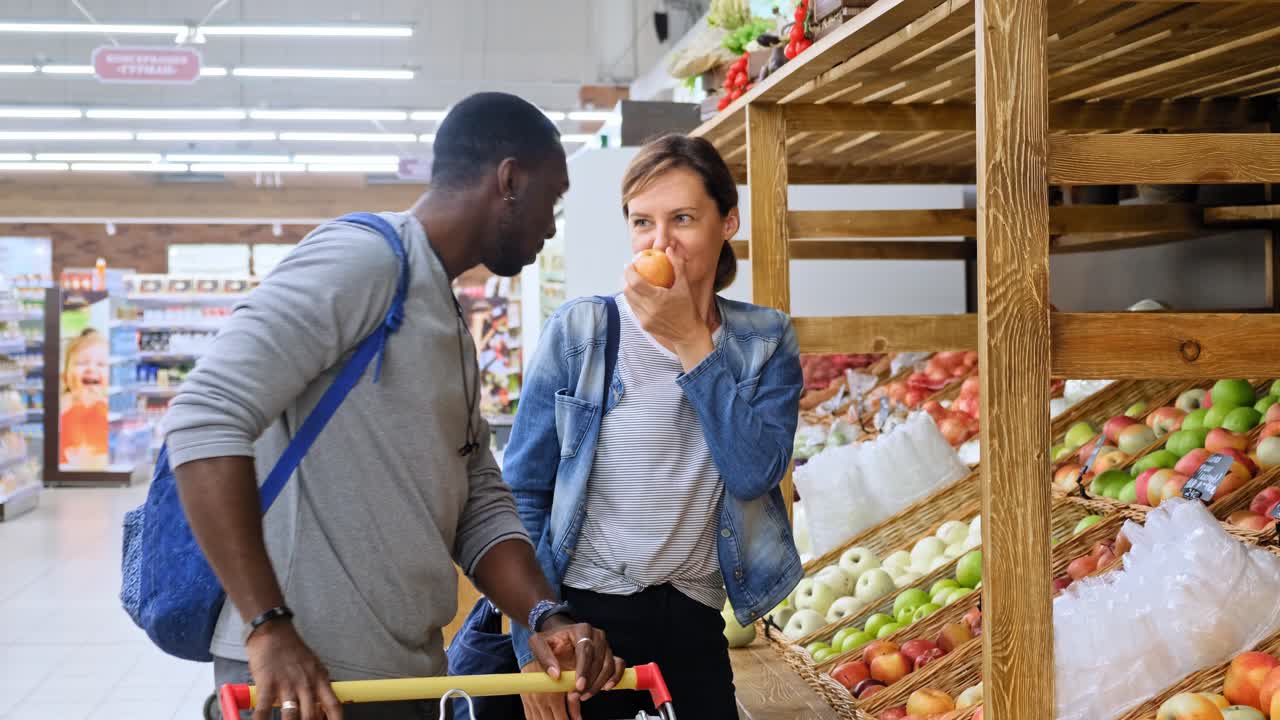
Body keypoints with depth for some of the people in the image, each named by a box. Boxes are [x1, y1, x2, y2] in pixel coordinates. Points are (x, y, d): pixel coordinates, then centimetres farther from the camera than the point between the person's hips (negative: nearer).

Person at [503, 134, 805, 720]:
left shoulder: (765, 341, 1)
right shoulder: (578, 331, -5)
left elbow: (755, 474, -14)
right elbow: (523, 492, -3)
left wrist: (689, 342, -15)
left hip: (694, 621, 2)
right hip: (582, 611, -1)